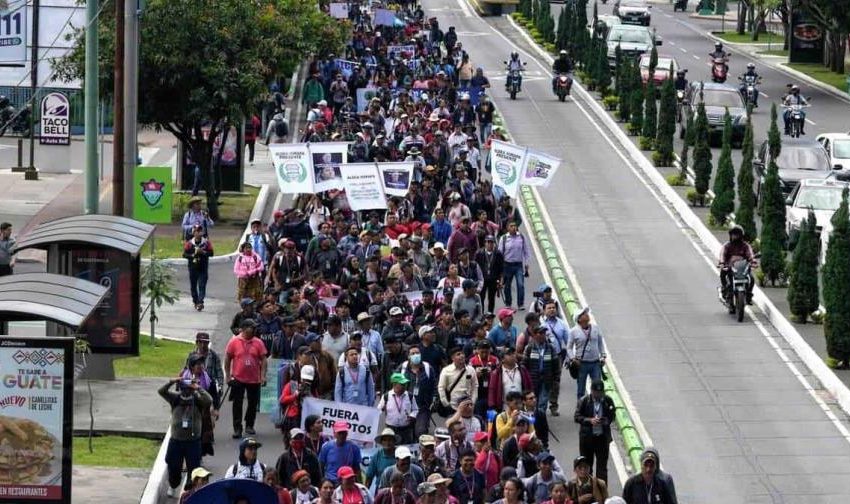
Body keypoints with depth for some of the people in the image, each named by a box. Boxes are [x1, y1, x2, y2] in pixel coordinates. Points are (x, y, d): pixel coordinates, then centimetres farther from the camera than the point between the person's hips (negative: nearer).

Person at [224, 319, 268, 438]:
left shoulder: (258, 343, 0)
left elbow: (263, 360, 3)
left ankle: (249, 426, 28)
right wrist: (228, 376, -1)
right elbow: (227, 359, 2)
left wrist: (263, 376, -5)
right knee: (237, 404, -2)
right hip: (238, 379, -2)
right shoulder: (234, 342, -4)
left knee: (253, 403, 11)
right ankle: (237, 429, 2)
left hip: (254, 379, 2)